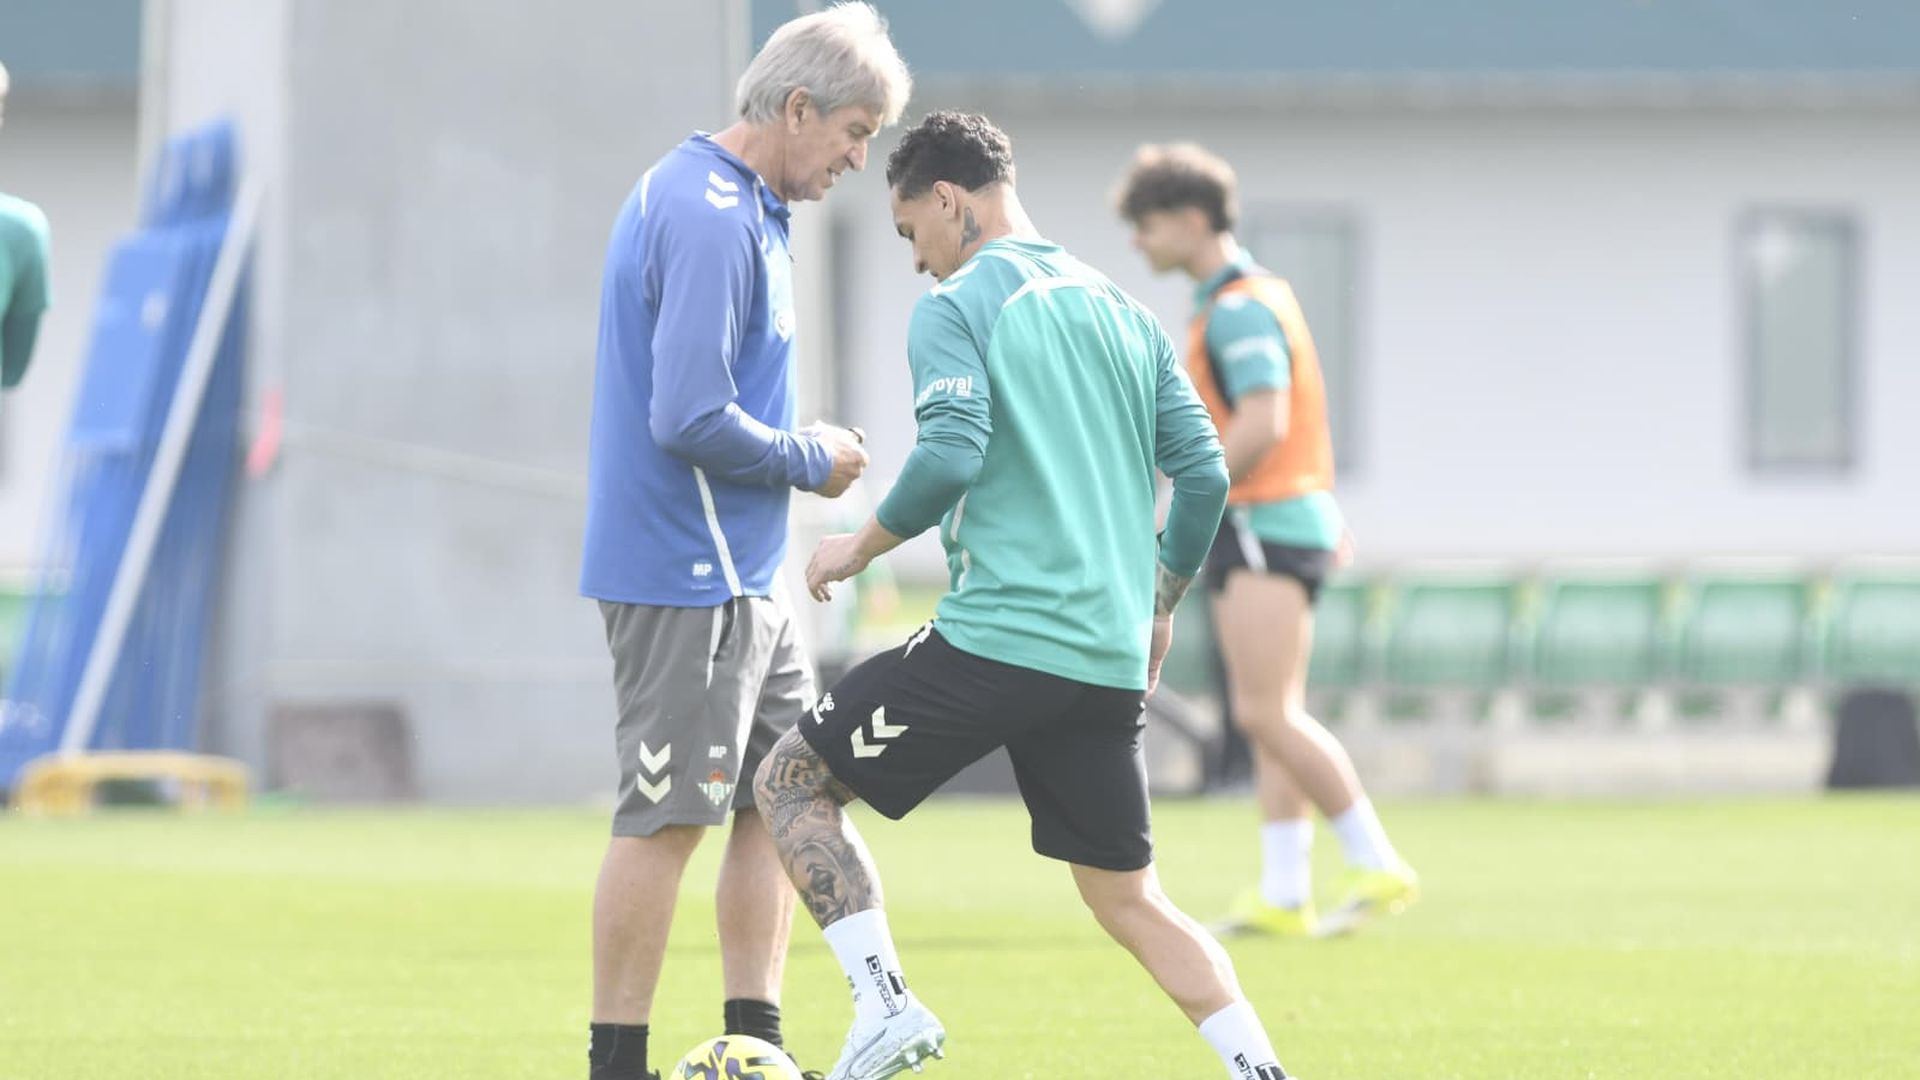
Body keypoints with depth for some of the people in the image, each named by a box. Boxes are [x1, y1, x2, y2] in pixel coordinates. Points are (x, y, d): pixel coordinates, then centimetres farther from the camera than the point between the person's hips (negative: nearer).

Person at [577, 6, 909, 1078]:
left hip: (742, 576, 11)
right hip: (687, 576, -11)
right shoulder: (710, 219, -19)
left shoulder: (734, 204, 15)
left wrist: (803, 445, 10)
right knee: (668, 815, -6)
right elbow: (689, 420, -24)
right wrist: (813, 461, -11)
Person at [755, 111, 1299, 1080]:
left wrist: (859, 548, -2)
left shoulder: (954, 307, -4)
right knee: (1129, 898, 16)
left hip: (996, 637, -7)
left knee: (792, 781, 7)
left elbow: (950, 459, -18)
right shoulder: (1121, 311, 16)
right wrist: (1157, 609, 25)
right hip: (1110, 660, 7)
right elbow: (1203, 474, 14)